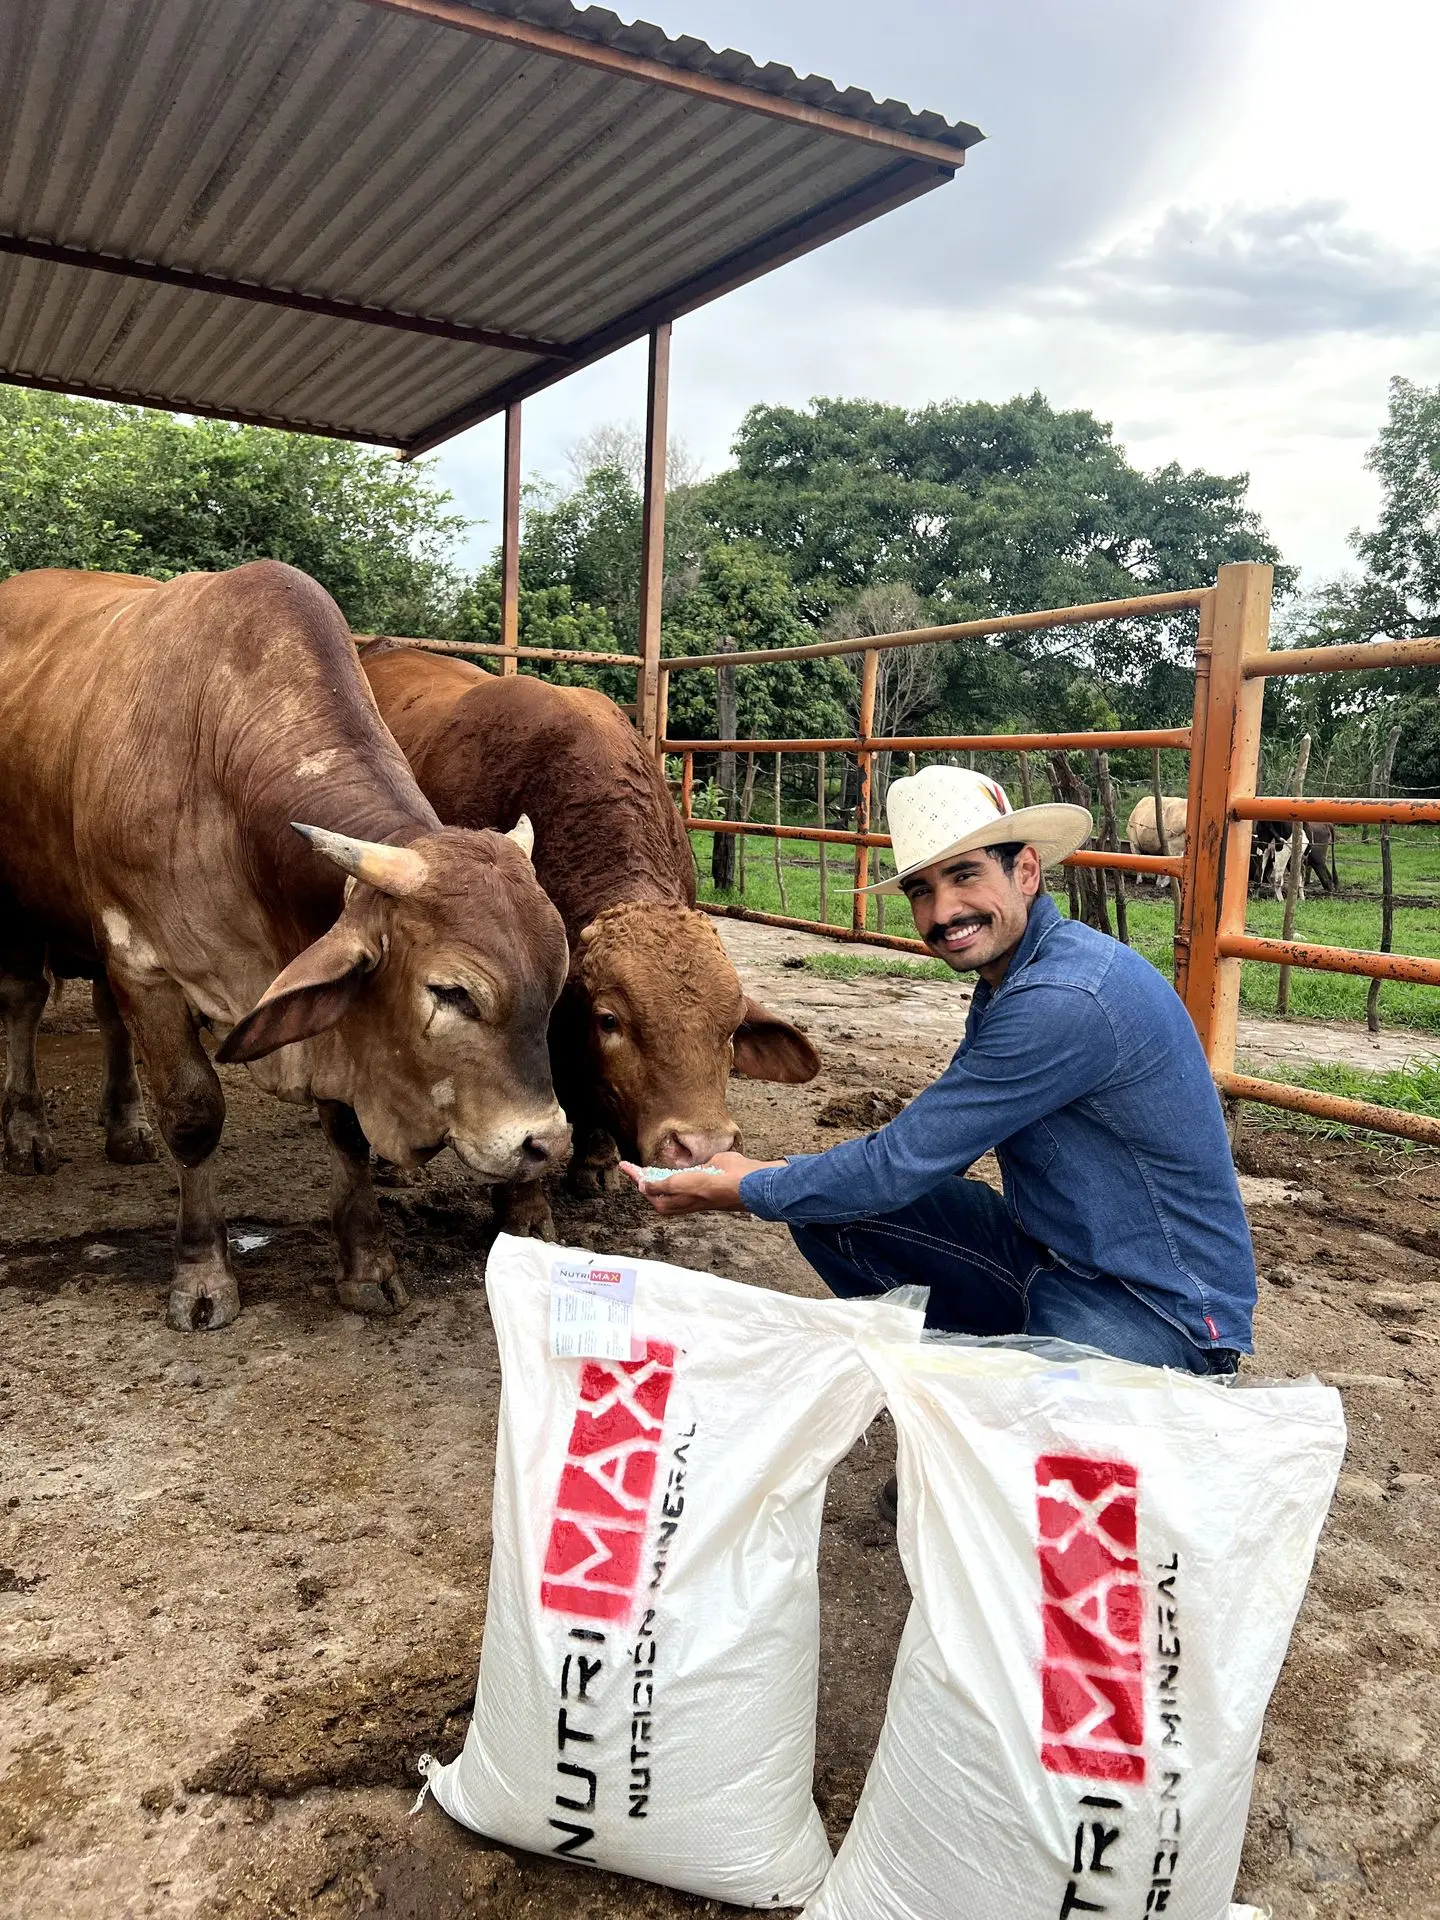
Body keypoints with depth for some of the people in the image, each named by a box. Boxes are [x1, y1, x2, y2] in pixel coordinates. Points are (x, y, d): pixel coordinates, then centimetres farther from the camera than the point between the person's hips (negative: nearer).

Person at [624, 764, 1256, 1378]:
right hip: (1048, 1251, 9)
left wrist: (741, 1189, -8)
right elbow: (927, 1149, 11)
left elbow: (898, 1167, -23)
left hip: (1165, 1309, -9)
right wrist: (762, 1174, 1)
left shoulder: (1068, 998, -27)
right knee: (826, 1207, -2)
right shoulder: (1006, 978, 5)